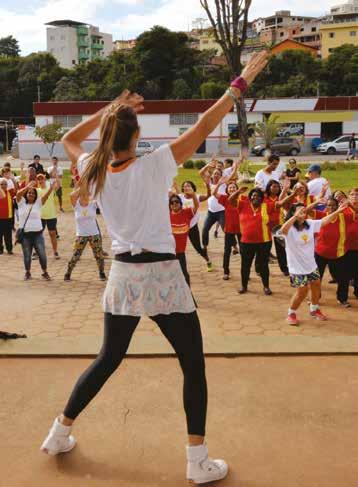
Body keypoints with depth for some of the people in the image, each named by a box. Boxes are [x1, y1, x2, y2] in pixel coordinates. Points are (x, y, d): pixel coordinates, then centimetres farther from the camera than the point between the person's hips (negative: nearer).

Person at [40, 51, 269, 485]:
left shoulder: (93, 173, -1)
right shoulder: (153, 166, -13)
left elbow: (70, 138, 19)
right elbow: (203, 128, -13)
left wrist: (110, 109, 14)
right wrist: (241, 82, -7)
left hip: (122, 276, 5)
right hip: (162, 276, -5)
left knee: (108, 359, 22)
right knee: (193, 366, 8)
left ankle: (59, 433, 32)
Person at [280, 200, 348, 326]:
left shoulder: (309, 224, -4)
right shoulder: (289, 228, -23)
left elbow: (324, 221, 5)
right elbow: (282, 230, -45)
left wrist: (338, 211, -3)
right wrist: (295, 216, -58)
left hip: (311, 265, 7)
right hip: (297, 267, -7)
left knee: (316, 288, 19)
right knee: (301, 292, -4)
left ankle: (314, 309, 43)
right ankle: (291, 314, 20)